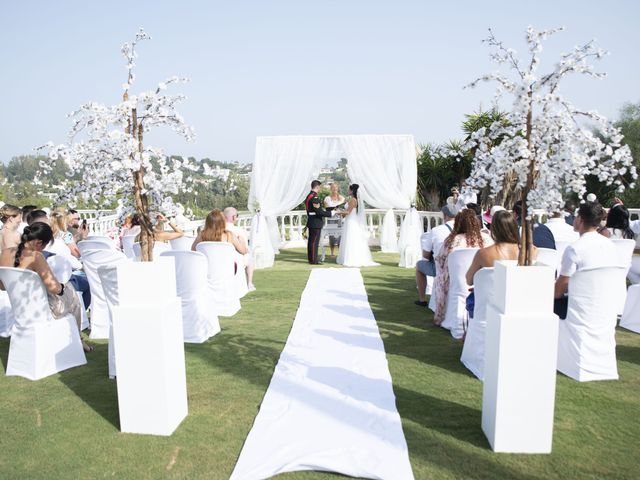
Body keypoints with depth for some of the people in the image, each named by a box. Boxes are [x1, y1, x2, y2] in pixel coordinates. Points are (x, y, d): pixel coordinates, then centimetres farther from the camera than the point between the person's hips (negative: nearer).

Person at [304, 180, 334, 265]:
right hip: (316, 223, -10)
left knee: (311, 241, 16)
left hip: (311, 222, 10)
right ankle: (313, 260, 3)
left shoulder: (309, 196, 11)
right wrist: (331, 213, -18)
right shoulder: (314, 197, -20)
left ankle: (311, 258, 25)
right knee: (314, 242, -3)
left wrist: (322, 210, 16)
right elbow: (319, 212, -23)